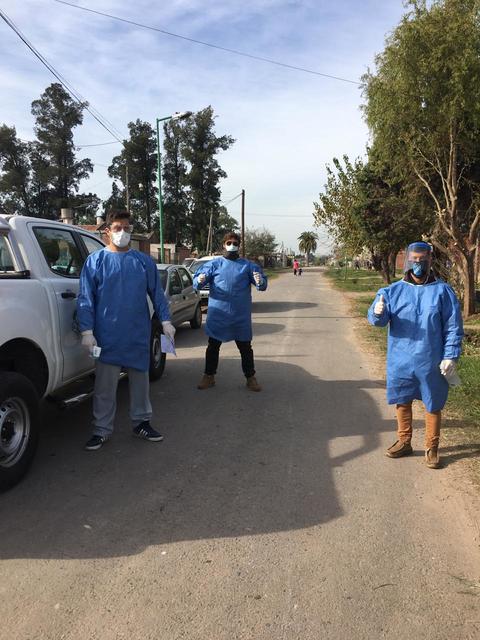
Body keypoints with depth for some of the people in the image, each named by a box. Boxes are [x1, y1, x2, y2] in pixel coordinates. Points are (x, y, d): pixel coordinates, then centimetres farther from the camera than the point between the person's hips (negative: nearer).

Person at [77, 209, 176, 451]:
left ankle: (141, 422, 28)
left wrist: (165, 321, 2)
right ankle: (102, 429, 18)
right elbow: (85, 299, -3)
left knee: (140, 379, 12)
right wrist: (87, 331, -11)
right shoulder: (95, 261, 0)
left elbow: (157, 294, 9)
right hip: (107, 337, -2)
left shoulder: (144, 261, 6)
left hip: (138, 335, 2)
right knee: (105, 385, 5)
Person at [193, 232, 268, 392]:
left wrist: (260, 282, -27)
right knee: (213, 346, 9)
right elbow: (197, 280, -3)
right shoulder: (214, 264, 3)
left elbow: (262, 284, -3)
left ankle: (250, 378, 21)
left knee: (245, 347, 8)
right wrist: (200, 280, -27)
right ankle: (209, 376, 23)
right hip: (217, 314, 0)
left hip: (241, 315, 0)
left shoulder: (248, 265, 4)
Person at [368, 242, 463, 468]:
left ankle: (431, 448, 26)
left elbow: (454, 327, -2)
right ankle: (404, 442, 32)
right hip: (400, 361, 2)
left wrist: (450, 356, -9)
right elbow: (379, 320, -8)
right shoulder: (393, 291, 1)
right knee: (402, 402, 14)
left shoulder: (443, 291, -4)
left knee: (433, 405, 10)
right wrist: (377, 312, -31)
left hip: (431, 363, -2)